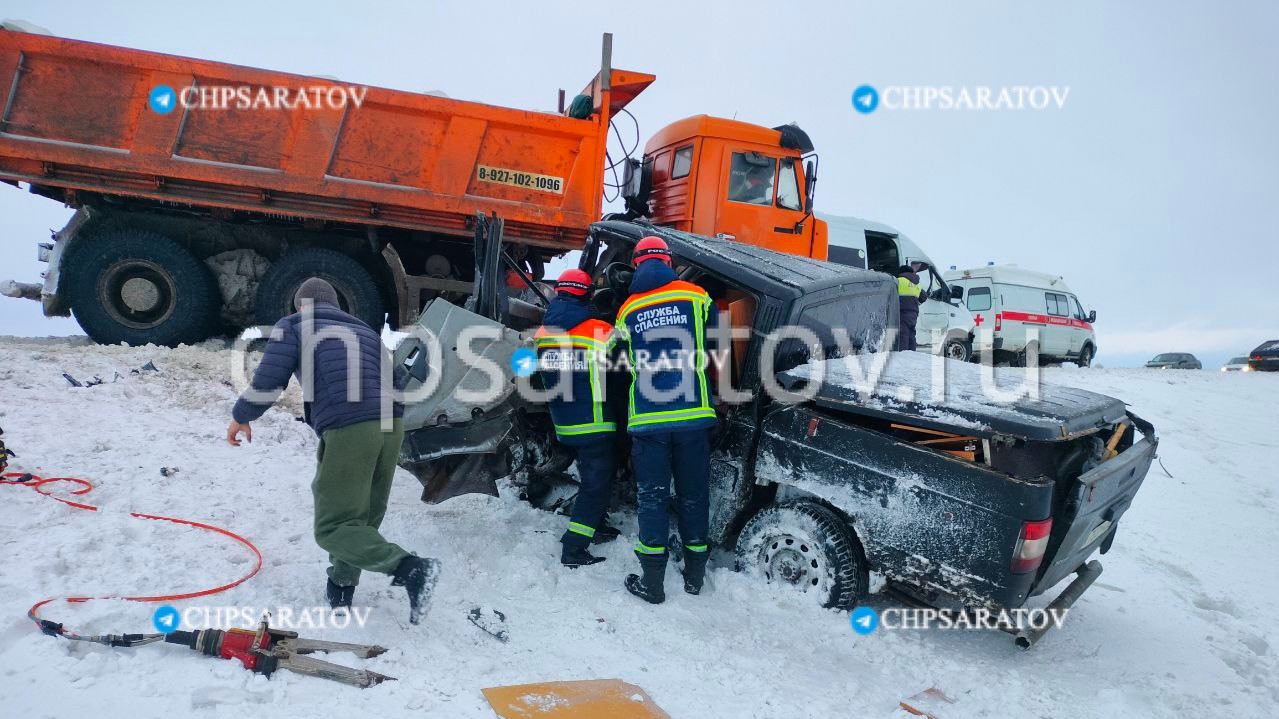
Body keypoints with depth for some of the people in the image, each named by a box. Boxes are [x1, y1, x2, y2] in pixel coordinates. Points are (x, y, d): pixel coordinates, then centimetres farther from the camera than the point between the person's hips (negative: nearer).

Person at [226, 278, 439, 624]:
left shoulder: (293, 326, 13)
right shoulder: (364, 330, 30)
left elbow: (268, 380, 4)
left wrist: (241, 417, 20)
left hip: (348, 430, -6)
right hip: (391, 426, 7)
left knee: (333, 527, -4)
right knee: (364, 516, 21)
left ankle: (410, 568, -20)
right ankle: (341, 586, 29)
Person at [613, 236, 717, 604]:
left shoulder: (627, 310, 5)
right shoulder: (695, 296, 3)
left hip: (647, 419, 0)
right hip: (693, 415, 1)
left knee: (652, 497, 6)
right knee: (693, 493, 12)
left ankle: (653, 581, 8)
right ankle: (695, 574, 23)